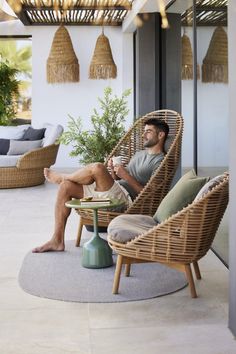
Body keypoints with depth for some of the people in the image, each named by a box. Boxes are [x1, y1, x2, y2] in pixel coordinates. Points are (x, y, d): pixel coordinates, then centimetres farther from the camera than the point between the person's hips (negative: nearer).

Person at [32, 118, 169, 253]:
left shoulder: (160, 162, -2)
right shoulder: (139, 154, 26)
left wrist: (126, 176, -17)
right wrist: (114, 171, 3)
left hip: (125, 199, -9)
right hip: (114, 191, 9)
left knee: (97, 167, -31)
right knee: (66, 186, -5)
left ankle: (60, 177, 2)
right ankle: (58, 241, -5)